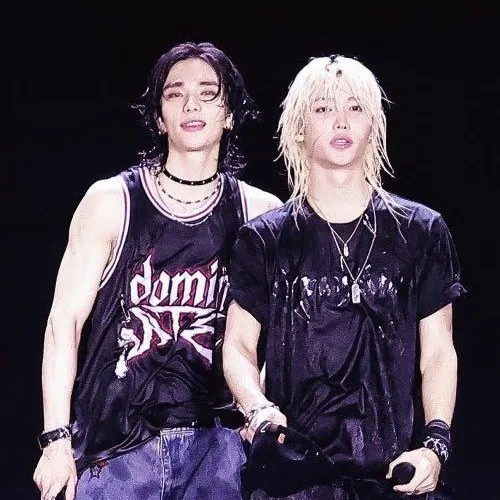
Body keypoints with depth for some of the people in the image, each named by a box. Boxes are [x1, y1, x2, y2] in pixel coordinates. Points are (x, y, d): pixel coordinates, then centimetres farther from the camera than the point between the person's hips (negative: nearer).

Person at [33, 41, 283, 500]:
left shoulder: (261, 213, 2)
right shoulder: (111, 202, -1)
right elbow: (65, 322, -1)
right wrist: (57, 439, -6)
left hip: (214, 443, 1)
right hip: (115, 444, -1)